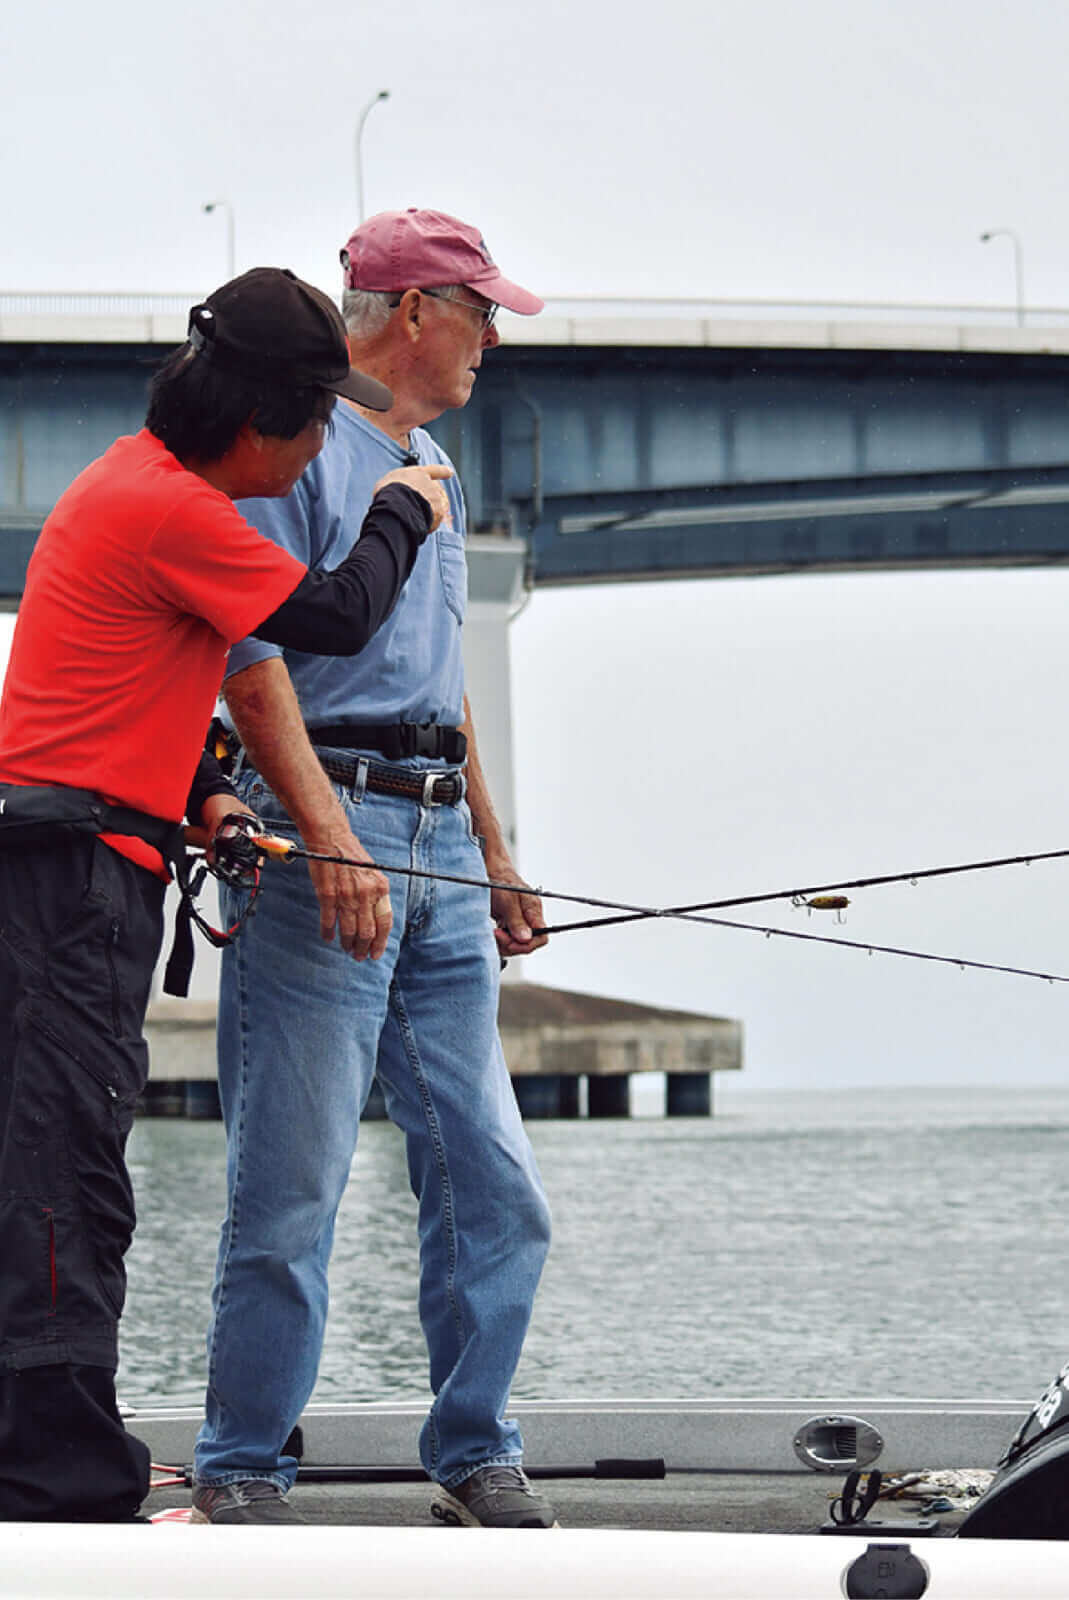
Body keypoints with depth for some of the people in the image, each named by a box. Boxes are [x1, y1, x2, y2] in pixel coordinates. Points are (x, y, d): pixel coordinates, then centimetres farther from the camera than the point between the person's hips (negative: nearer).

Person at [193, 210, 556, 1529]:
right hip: (322, 831, -8)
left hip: (437, 845, 8)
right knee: (294, 1182, -7)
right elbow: (252, 658, -13)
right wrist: (330, 837, -21)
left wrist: (494, 851, 25)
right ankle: (241, 1475, 0)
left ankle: (474, 1459, 12)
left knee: (489, 1178, 4)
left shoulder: (432, 470, 22)